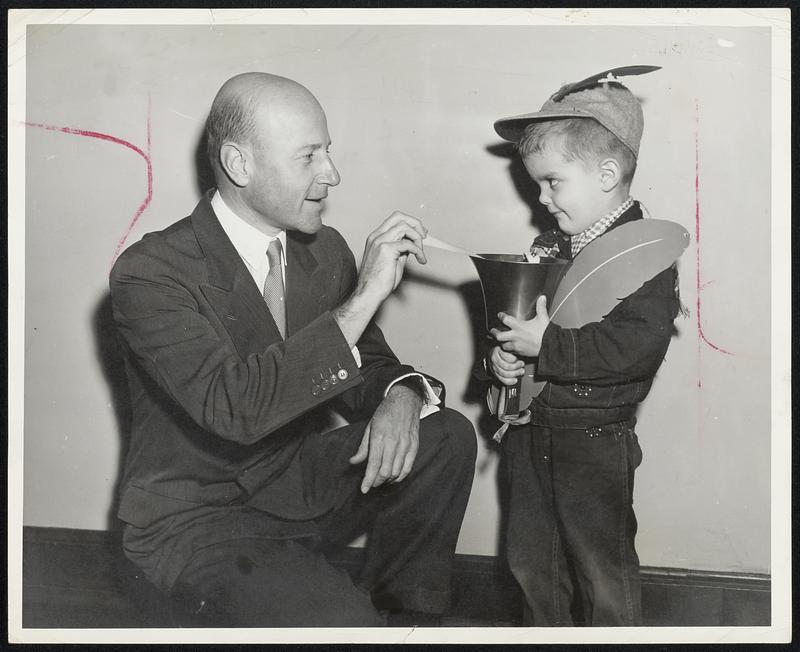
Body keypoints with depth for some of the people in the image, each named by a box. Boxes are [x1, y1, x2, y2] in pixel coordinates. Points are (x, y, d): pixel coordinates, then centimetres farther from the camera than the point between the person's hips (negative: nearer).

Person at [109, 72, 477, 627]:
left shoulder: (326, 251, 0)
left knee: (447, 435, -9)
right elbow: (233, 407, -32)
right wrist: (365, 297, -33)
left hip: (300, 483, 7)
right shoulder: (150, 271, -19)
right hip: (197, 517, -7)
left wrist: (400, 397, -17)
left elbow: (369, 366, 9)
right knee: (341, 620, -30)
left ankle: (397, 611, 7)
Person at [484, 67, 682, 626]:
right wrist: (501, 355, -6)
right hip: (532, 431, 8)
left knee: (602, 568, 7)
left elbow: (639, 345, -29)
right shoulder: (549, 248, 6)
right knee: (531, 557, 21)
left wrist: (546, 343, -27)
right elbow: (516, 319, 16)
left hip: (596, 439, -7)